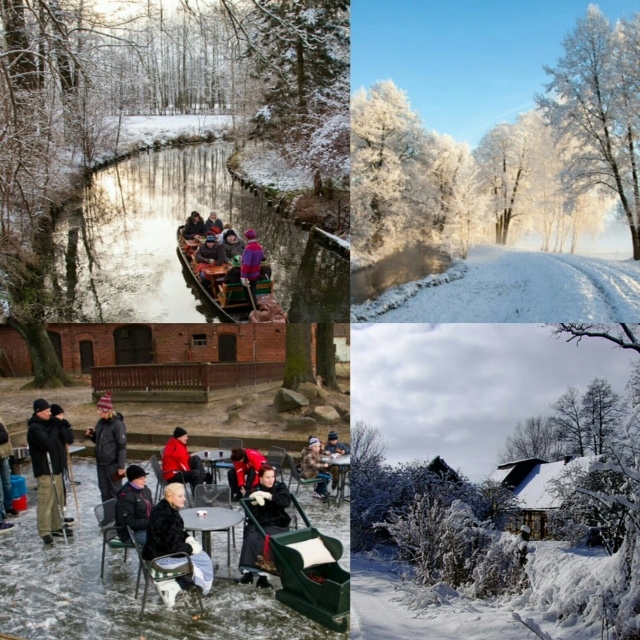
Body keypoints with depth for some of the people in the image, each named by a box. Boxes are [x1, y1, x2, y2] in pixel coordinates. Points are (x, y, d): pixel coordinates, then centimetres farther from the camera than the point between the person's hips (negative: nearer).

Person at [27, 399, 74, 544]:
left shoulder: (50, 424, 11)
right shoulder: (34, 428, -15)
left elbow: (66, 438, 6)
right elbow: (49, 444, -25)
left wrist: (60, 426, -9)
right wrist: (55, 429, -14)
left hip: (56, 466, 9)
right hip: (44, 469, -8)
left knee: (58, 498, 15)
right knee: (45, 500, -6)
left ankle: (57, 526, 25)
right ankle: (44, 532, 0)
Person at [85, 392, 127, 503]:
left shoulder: (117, 424, -17)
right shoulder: (101, 422, 7)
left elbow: (122, 446, -17)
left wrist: (121, 466, -18)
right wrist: (91, 435, -2)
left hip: (113, 464, -8)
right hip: (101, 463, 8)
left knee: (115, 491, 3)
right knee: (104, 490, 16)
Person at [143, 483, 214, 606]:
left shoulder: (166, 508, 1)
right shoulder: (167, 516, -29)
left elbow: (178, 532, 17)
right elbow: (174, 547, -26)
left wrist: (189, 539, 1)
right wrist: (192, 548, -11)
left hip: (160, 550, 9)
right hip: (160, 557, -9)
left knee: (201, 556, 11)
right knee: (202, 561, -3)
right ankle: (171, 587, 1)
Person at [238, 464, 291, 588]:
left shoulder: (280, 487, 4)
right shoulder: (254, 490, 6)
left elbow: (286, 501, -16)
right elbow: (251, 514, -3)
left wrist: (268, 496, -24)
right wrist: (253, 503, -23)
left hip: (277, 525, -2)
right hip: (258, 524, 2)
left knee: (264, 541, -30)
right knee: (251, 538, -29)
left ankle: (262, 573, -26)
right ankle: (248, 570, -27)